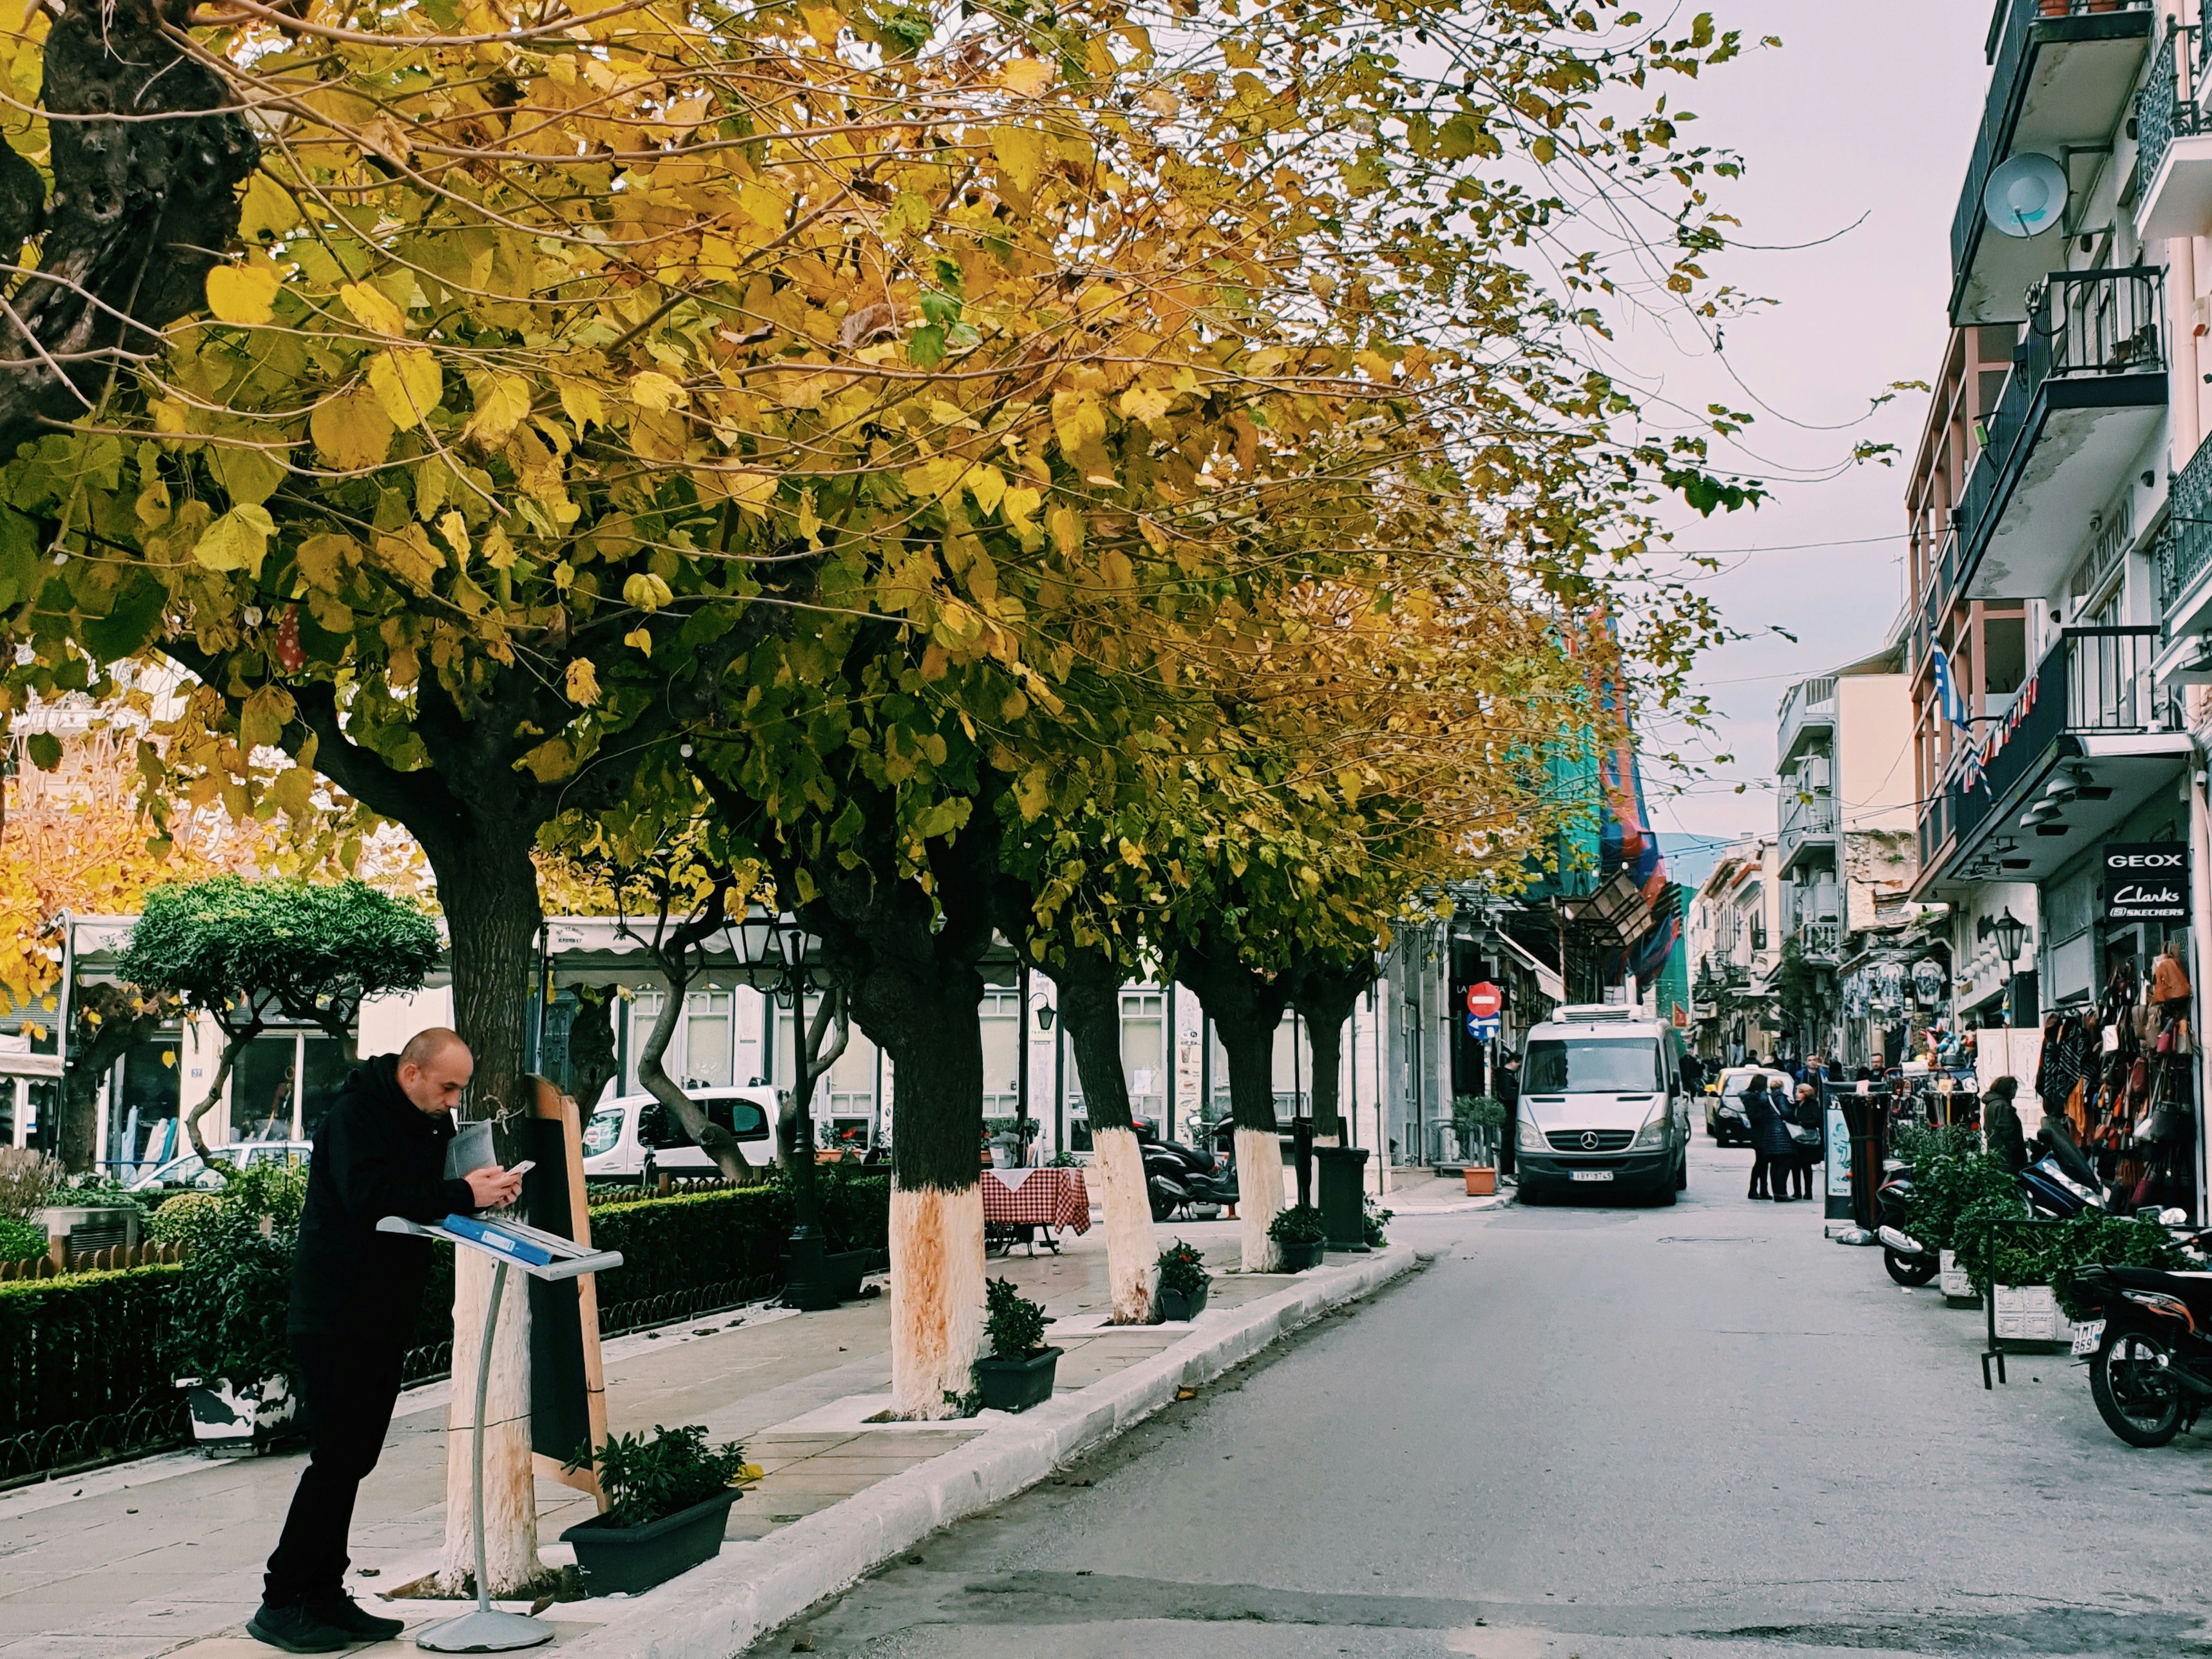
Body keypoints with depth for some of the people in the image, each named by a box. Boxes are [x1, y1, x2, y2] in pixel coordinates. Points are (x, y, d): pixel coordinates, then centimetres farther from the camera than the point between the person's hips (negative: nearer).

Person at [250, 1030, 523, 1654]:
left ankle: (325, 1597, 17)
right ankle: (280, 1606, -1)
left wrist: (485, 1190, -3)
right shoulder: (354, 1115, -15)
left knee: (353, 1460, 10)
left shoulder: (430, 1120, 12)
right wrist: (462, 1195, -28)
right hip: (334, 1317, -8)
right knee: (335, 1461, -9)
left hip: (385, 1317, 9)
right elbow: (371, 1199, -28)